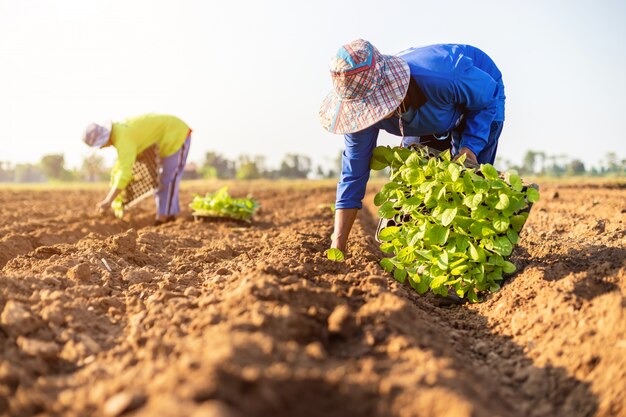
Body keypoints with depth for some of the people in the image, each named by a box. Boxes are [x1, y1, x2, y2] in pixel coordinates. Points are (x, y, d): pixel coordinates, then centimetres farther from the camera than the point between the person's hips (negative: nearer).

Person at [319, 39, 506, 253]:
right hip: (429, 119, 4)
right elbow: (353, 173, -23)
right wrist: (337, 246, -24)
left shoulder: (446, 77, -46)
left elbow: (489, 96, -23)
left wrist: (471, 146, -36)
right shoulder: (363, 110, -31)